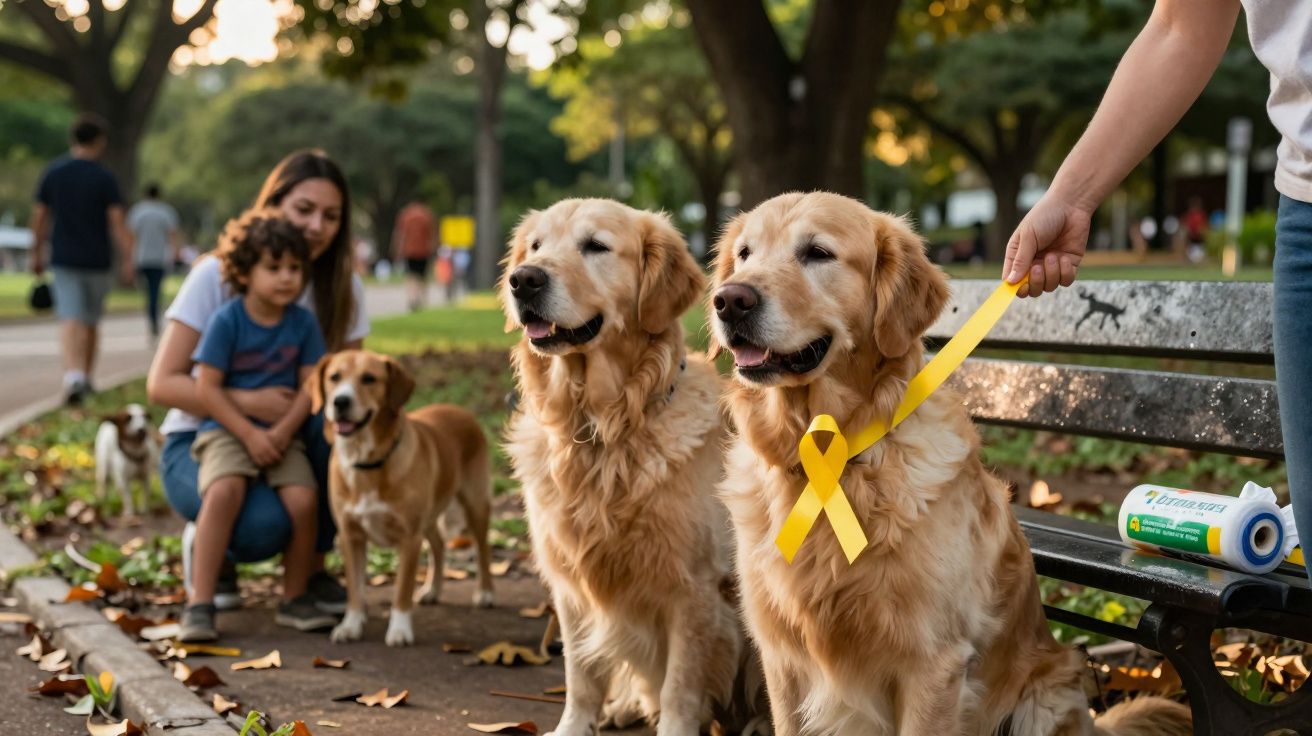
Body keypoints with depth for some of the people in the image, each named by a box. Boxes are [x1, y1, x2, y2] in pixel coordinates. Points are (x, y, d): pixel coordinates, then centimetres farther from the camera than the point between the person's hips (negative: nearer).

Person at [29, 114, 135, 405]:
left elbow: (40, 216, 7)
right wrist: (127, 260, -8)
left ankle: (73, 374, -28)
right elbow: (117, 222, -11)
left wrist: (37, 253, 16)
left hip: (64, 258, 1)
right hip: (97, 259, -1)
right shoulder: (104, 177, -8)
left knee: (70, 320, -7)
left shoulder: (52, 172, 2)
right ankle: (86, 379, 25)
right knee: (92, 321, 15)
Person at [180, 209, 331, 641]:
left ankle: (294, 599, 2)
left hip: (280, 432, 3)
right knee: (224, 491, -32)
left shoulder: (303, 322, 4)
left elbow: (310, 385, 2)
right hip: (226, 428, -3)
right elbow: (207, 388, -9)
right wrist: (249, 433, -15)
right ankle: (199, 605, -27)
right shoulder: (227, 321, -7)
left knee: (303, 500, -21)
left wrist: (282, 431, -14)